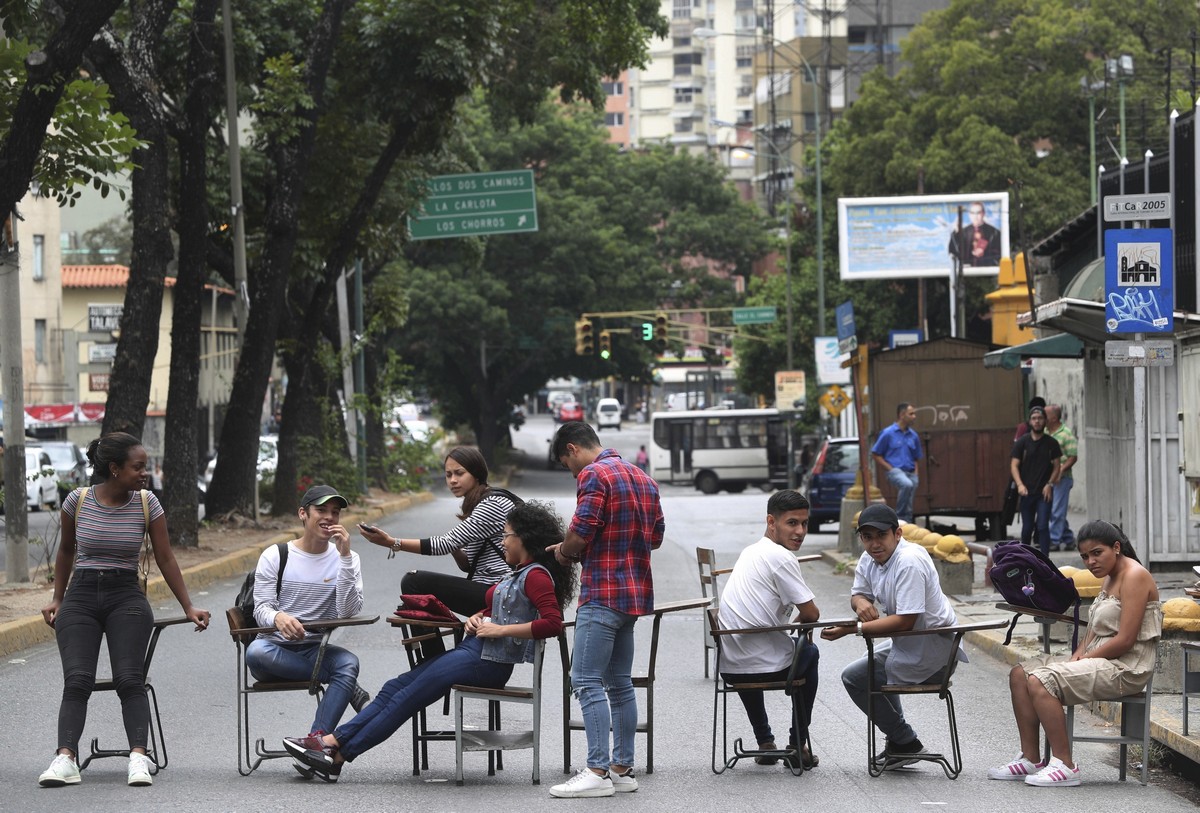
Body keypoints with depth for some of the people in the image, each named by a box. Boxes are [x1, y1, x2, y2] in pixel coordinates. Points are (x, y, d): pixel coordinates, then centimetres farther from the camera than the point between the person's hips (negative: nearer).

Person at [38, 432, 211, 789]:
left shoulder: (147, 504, -1)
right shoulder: (78, 501, -1)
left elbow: (166, 559, 7)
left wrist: (189, 607, 6)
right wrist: (57, 600, 19)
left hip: (126, 597, 0)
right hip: (81, 596, 0)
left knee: (130, 678, -20)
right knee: (77, 680, -18)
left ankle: (139, 757, -28)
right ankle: (66, 759, -29)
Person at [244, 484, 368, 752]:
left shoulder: (347, 559, 6)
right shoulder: (275, 556, 4)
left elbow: (348, 612, -9)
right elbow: (261, 610, -5)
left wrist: (345, 556, -15)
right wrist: (278, 617, -31)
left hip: (317, 649, 1)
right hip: (276, 650, -1)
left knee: (349, 662, -33)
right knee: (256, 651, -36)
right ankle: (350, 687, -24)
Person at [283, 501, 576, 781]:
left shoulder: (536, 576, -11)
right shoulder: (518, 574, 21)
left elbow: (552, 622, -25)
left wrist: (501, 630, -20)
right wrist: (477, 618, 8)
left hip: (486, 662, -10)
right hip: (472, 650, 10)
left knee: (407, 697, -10)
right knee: (395, 688, 1)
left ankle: (338, 754, -9)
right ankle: (333, 739, -6)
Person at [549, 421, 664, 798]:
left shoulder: (594, 475, -11)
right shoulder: (642, 478, 17)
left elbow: (580, 534, -19)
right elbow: (655, 536, 19)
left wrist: (564, 552, 1)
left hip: (603, 593, -9)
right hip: (634, 591, 9)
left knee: (587, 681, -9)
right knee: (620, 682, 12)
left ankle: (598, 772, -13)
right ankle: (622, 768, 13)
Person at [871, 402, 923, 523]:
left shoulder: (914, 435, 12)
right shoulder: (888, 433, -4)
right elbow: (875, 454, -1)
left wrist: (916, 472, 6)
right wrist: (890, 468, -10)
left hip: (910, 472, 6)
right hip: (895, 470, -6)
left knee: (908, 509, 3)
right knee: (907, 485, -37)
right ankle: (899, 516, -24)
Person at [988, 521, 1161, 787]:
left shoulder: (1134, 576, -13)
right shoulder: (1108, 578, 17)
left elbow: (1125, 640, -19)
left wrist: (1085, 658, -13)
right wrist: (1078, 654, 0)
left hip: (1125, 669, -10)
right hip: (1100, 661, 10)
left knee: (1040, 682, -25)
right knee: (1019, 674, 1)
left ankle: (1065, 766, -21)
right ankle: (1031, 759, 0)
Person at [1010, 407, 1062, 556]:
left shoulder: (1051, 443, 2)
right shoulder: (1022, 442, 1)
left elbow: (1056, 466, 5)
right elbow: (1014, 465, 0)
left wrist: (1050, 484, -10)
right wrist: (1019, 484, -15)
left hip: (1044, 492, -1)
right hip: (1027, 492, 1)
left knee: (1043, 526, -10)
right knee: (1027, 527, 10)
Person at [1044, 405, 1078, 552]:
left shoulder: (1066, 433, -9)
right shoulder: (1045, 433, 12)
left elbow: (1073, 457, -12)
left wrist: (1061, 470, -21)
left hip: (1062, 478, -8)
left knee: (1057, 512, -6)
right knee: (1053, 512, 11)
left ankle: (1054, 541, -4)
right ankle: (1068, 540, 20)